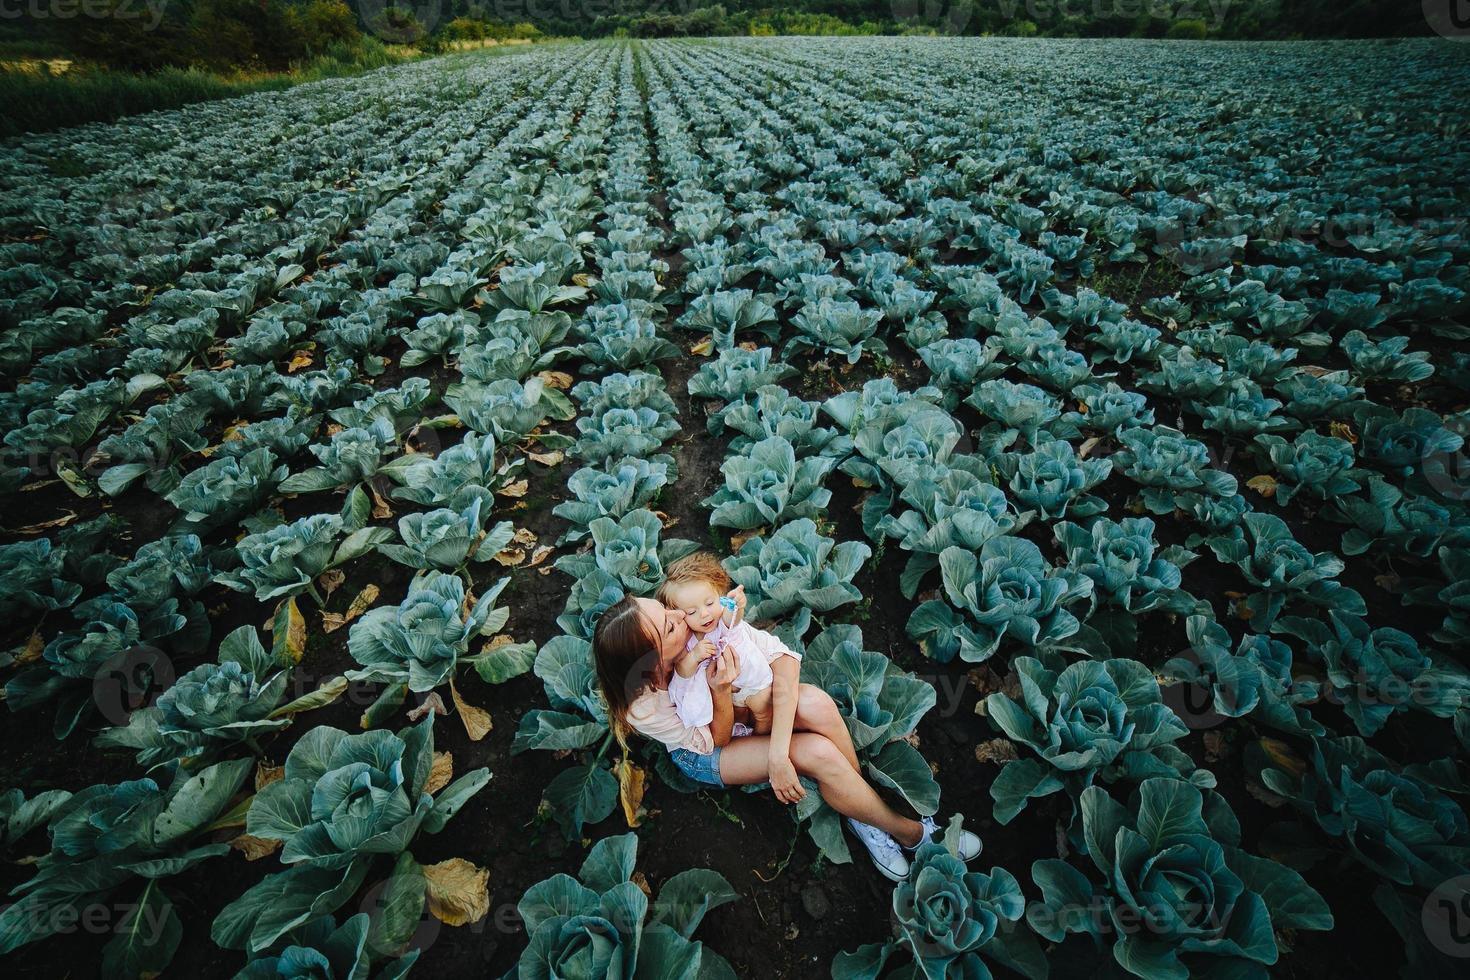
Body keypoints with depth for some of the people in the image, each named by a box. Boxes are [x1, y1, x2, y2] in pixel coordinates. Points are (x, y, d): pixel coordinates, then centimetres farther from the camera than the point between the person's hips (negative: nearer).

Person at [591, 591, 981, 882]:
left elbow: (783, 658, -31)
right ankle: (911, 833, -1)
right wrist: (720, 691, -40)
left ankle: (862, 813, -7)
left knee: (815, 703, -30)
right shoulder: (642, 708, -32)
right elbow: (715, 741, -20)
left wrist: (778, 753, -37)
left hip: (750, 703, 3)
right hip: (703, 754, -3)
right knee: (819, 754, -26)